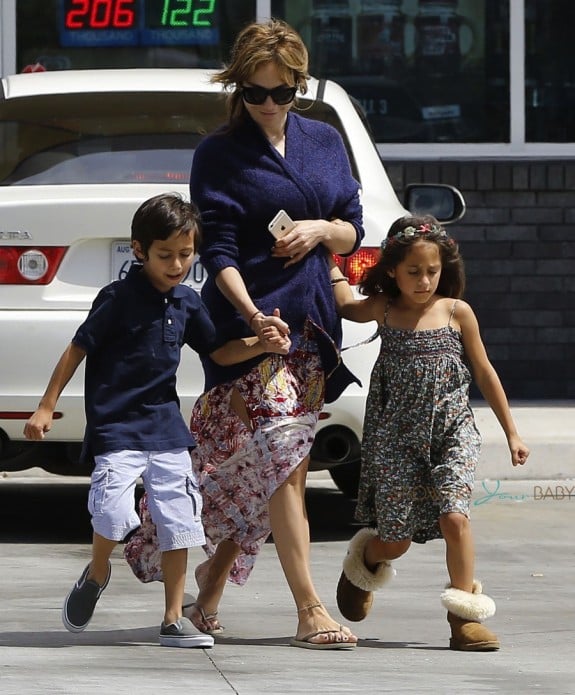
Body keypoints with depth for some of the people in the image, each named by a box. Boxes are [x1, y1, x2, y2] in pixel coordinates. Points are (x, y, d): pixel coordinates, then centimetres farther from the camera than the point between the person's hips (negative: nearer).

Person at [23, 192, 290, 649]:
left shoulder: (187, 302, 8)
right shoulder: (119, 299, -10)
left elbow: (219, 352, 17)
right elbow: (78, 350, -5)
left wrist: (262, 345, -1)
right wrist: (47, 407, -4)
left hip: (166, 427, 5)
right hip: (116, 427, -5)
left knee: (179, 520, 0)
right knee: (113, 512, -20)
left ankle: (174, 620, 9)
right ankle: (96, 576, 13)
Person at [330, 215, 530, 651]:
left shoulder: (456, 312, -1)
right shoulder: (383, 311, 2)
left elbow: (484, 372, 8)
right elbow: (344, 304, 25)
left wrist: (511, 432, 10)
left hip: (452, 431, -1)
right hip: (397, 437, 1)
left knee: (453, 515, -21)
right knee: (396, 541, 2)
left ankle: (466, 615, -11)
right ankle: (366, 559, 39)